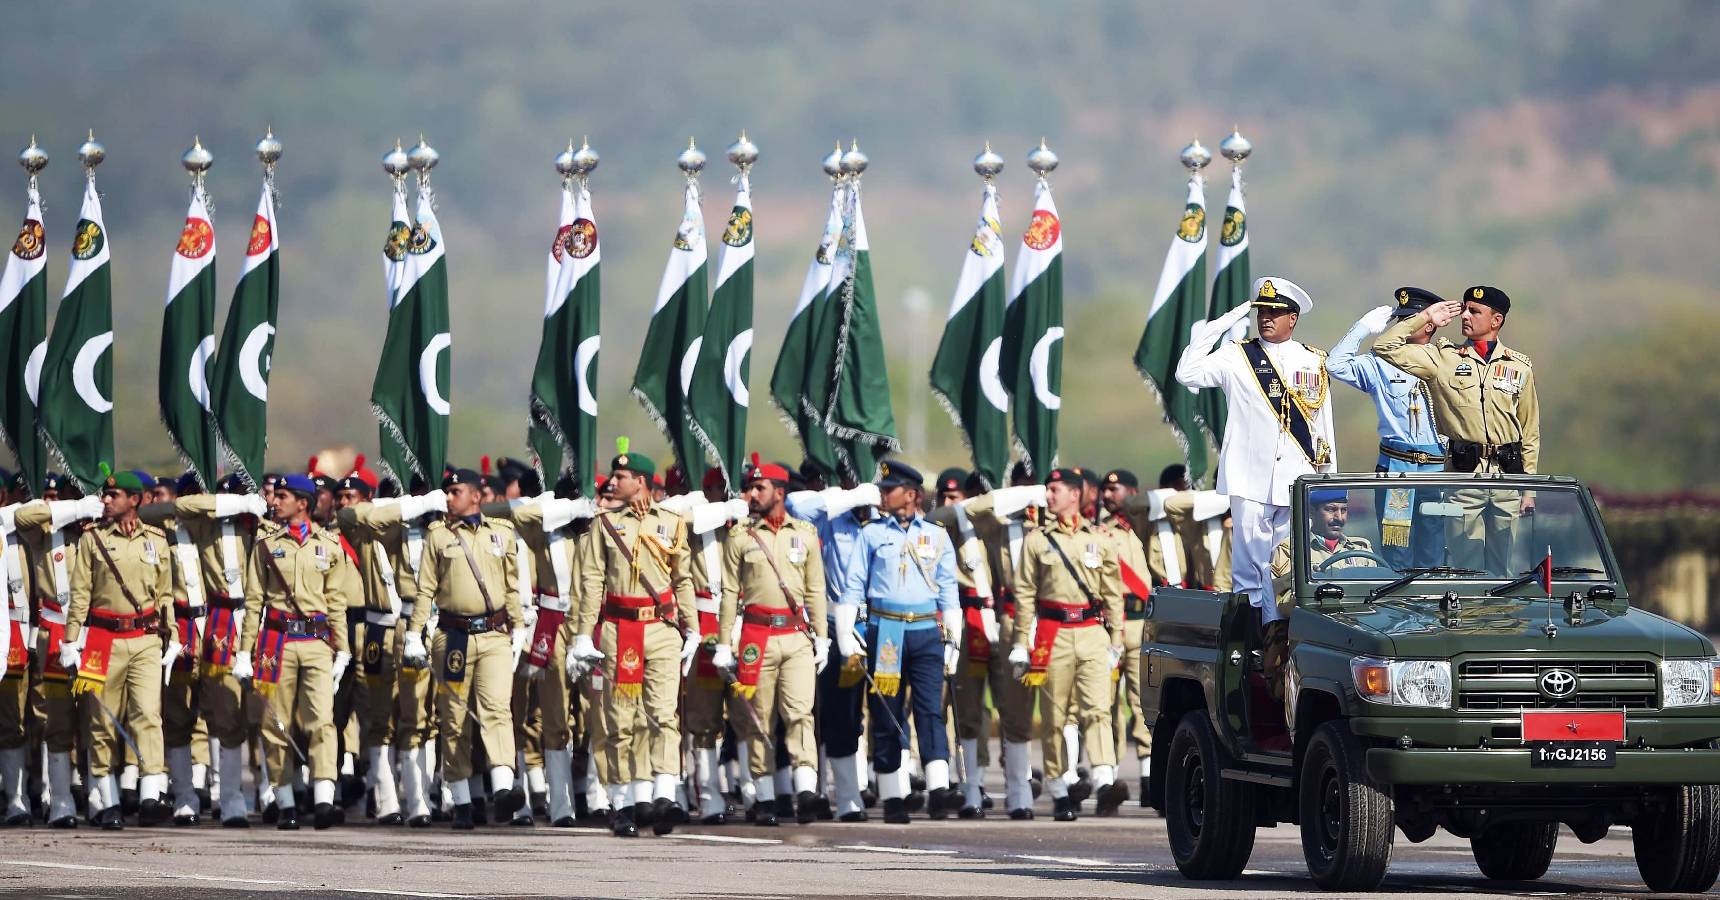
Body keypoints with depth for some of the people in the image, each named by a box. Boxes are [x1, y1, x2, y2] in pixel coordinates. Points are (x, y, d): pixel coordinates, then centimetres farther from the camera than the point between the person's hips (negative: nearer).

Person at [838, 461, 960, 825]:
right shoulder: (872, 534, 10)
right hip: (884, 632, 0)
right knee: (887, 716, 1)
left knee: (930, 709, -13)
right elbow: (854, 587, 8)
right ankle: (893, 798, 6)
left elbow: (948, 591, 13)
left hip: (927, 632, 0)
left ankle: (938, 789, -21)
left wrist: (953, 642, 9)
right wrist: (845, 634, -3)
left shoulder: (937, 536, 12)